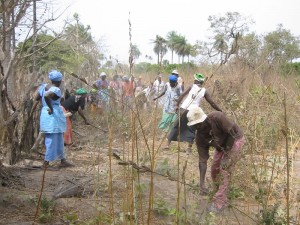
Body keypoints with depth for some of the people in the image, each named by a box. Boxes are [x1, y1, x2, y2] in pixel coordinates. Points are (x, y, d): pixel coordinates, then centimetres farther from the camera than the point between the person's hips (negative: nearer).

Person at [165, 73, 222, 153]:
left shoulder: (192, 87, 6)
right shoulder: (204, 91, 6)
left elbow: (182, 95, -4)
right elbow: (212, 103, 6)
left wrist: (177, 105, -2)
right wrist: (220, 111, 15)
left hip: (183, 109, 1)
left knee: (176, 126, 12)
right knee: (191, 130, 12)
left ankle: (168, 144, 11)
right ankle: (189, 148, 3)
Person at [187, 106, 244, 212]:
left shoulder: (217, 117, -36)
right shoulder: (200, 137, -19)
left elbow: (232, 133, -27)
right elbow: (202, 160, -17)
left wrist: (226, 155, -25)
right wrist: (201, 182, -22)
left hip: (235, 140, -6)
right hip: (222, 145, 6)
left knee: (225, 170, -13)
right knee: (214, 169, 6)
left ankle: (220, 202, -7)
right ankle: (220, 191, 32)